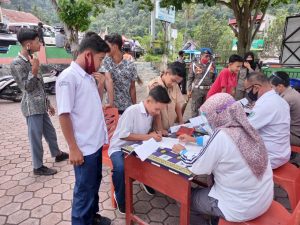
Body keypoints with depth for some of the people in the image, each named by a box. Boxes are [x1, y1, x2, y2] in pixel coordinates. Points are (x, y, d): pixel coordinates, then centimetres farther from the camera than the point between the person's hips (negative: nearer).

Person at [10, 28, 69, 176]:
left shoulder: (30, 60, 13)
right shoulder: (17, 63, -14)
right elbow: (28, 87, -16)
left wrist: (48, 103, 19)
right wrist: (34, 70, -28)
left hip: (41, 105, 9)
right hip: (32, 107, -9)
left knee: (50, 131, 20)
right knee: (36, 137, 2)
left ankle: (57, 154, 38)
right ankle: (38, 167, 16)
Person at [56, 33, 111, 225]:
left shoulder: (89, 76, 7)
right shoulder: (68, 77, -18)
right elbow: (64, 115, -19)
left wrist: (99, 85, 1)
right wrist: (73, 149, -18)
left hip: (96, 142, 9)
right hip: (84, 147, -8)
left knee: (95, 182, 23)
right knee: (84, 188, 9)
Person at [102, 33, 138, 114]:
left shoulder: (130, 65, -7)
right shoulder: (106, 61, -4)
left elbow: (132, 88, 0)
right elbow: (109, 80, -17)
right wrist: (111, 103, -26)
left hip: (127, 107, -1)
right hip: (113, 106, 1)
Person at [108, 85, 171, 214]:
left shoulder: (150, 113, 0)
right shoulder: (132, 111, -24)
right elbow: (123, 135, -25)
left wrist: (154, 134, -9)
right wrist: (147, 137, -27)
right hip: (119, 148, -6)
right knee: (120, 168, -34)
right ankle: (120, 198, -6)